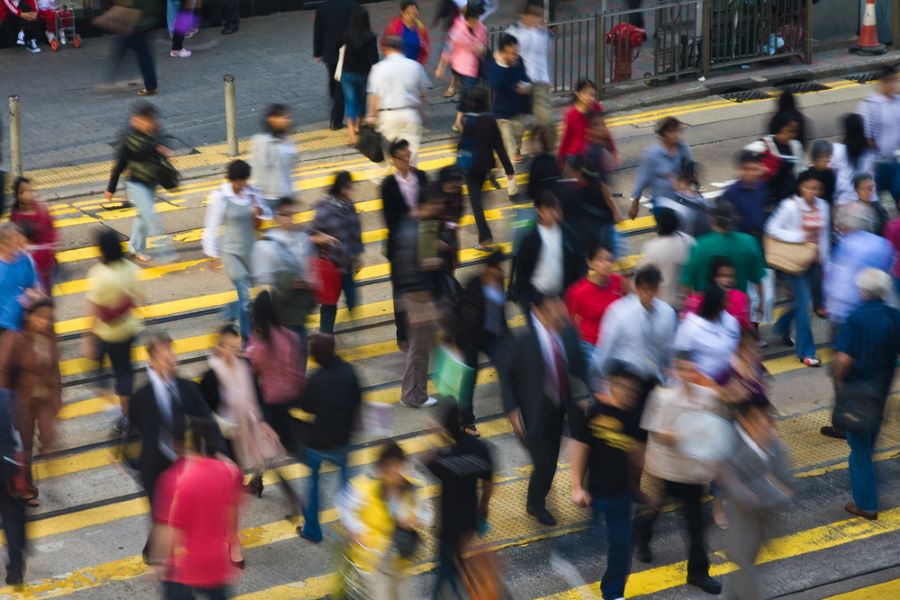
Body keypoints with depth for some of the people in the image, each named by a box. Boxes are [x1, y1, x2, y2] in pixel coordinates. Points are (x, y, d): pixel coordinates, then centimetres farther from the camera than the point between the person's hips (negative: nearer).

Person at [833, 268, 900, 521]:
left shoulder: (856, 319, -23)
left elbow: (844, 358, -26)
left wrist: (838, 379, -8)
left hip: (856, 387, -6)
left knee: (859, 445, 4)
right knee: (869, 440, 24)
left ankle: (866, 504, 6)